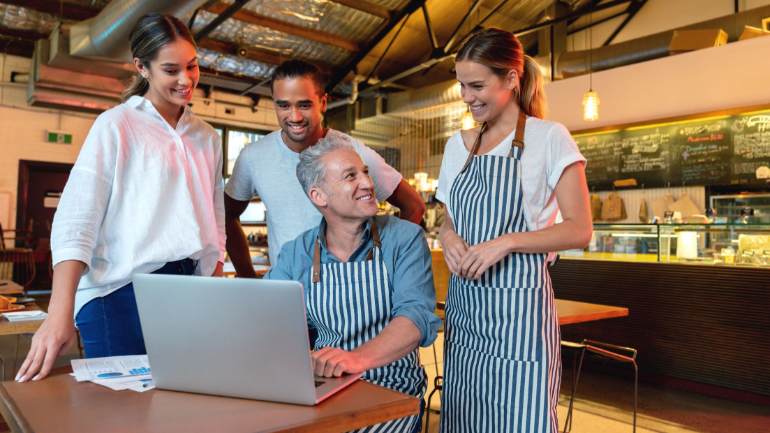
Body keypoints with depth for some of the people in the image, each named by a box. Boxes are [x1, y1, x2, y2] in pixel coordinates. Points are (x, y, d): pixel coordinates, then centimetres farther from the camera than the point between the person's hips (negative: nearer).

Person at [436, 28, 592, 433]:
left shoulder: (549, 138, -5)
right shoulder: (457, 145, 12)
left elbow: (579, 230, -8)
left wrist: (507, 242, -20)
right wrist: (447, 237, -4)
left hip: (518, 301, -5)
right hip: (463, 302, 6)